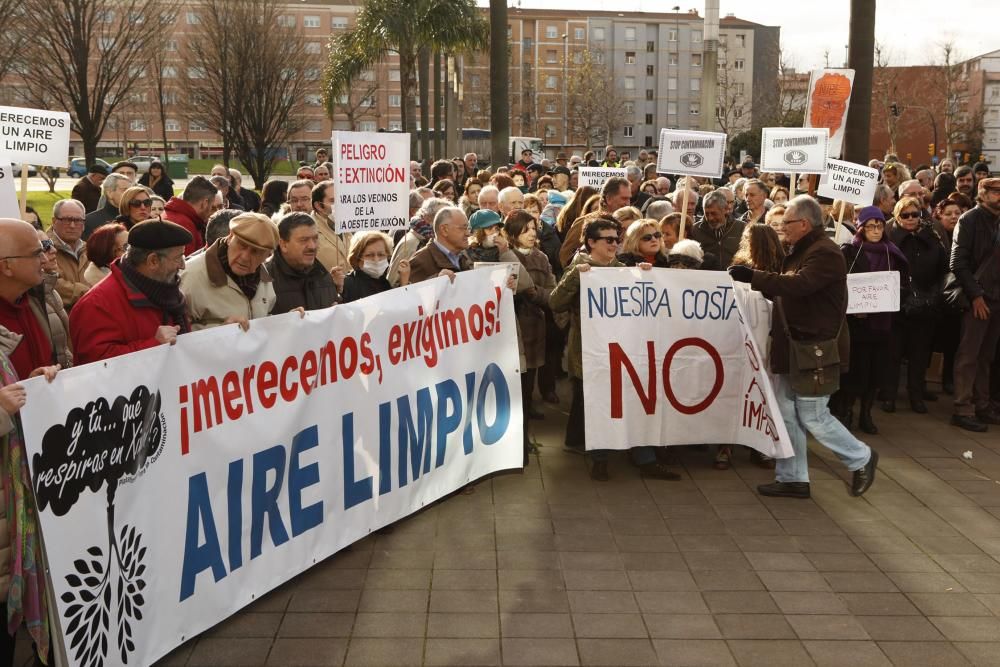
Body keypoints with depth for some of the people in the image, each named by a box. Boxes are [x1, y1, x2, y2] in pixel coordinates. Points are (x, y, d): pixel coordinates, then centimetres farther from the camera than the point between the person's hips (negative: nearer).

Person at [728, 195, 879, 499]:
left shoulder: (825, 253, -17)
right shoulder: (801, 251, 16)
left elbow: (799, 285, -32)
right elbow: (784, 290, 20)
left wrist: (753, 276, -29)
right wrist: (757, 281, 5)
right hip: (791, 346, 10)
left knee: (813, 418, -1)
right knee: (787, 416, 11)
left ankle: (862, 459, 20)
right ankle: (792, 479, 19)